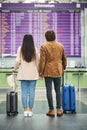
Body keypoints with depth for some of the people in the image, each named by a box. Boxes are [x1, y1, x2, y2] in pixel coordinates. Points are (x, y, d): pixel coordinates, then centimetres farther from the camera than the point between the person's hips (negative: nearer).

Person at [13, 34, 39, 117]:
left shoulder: (20, 49, -3)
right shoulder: (35, 49, -2)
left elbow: (18, 61, -5)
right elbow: (38, 61, 0)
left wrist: (14, 69, 10)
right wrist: (38, 71, 12)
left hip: (23, 74, 0)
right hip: (33, 74, 0)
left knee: (24, 92, 5)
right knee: (31, 92, 5)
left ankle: (25, 110, 7)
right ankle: (30, 110, 8)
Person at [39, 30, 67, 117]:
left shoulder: (44, 46, -7)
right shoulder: (61, 46, 6)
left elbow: (42, 60, -9)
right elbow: (64, 59, 13)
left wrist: (40, 71, 0)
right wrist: (63, 68, 28)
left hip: (48, 72, -4)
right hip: (58, 71, 4)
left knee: (49, 90, 2)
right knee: (58, 90, 11)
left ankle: (51, 110, 5)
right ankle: (59, 110, 11)